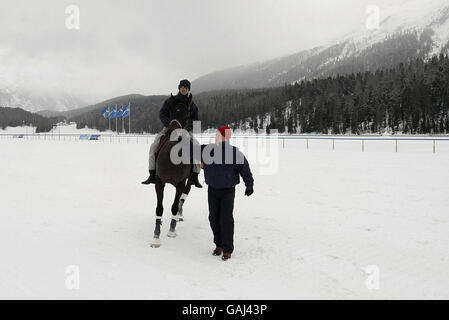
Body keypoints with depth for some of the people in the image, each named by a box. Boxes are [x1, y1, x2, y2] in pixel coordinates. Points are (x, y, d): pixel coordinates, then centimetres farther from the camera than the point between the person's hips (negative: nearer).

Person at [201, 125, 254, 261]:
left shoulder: (234, 152, -14)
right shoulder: (208, 150, -3)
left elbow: (245, 169, -4)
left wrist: (249, 186, 0)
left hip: (228, 190, -4)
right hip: (212, 190, 4)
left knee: (226, 219, -7)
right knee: (214, 218, 8)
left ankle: (228, 249, 4)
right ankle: (219, 244, 26)